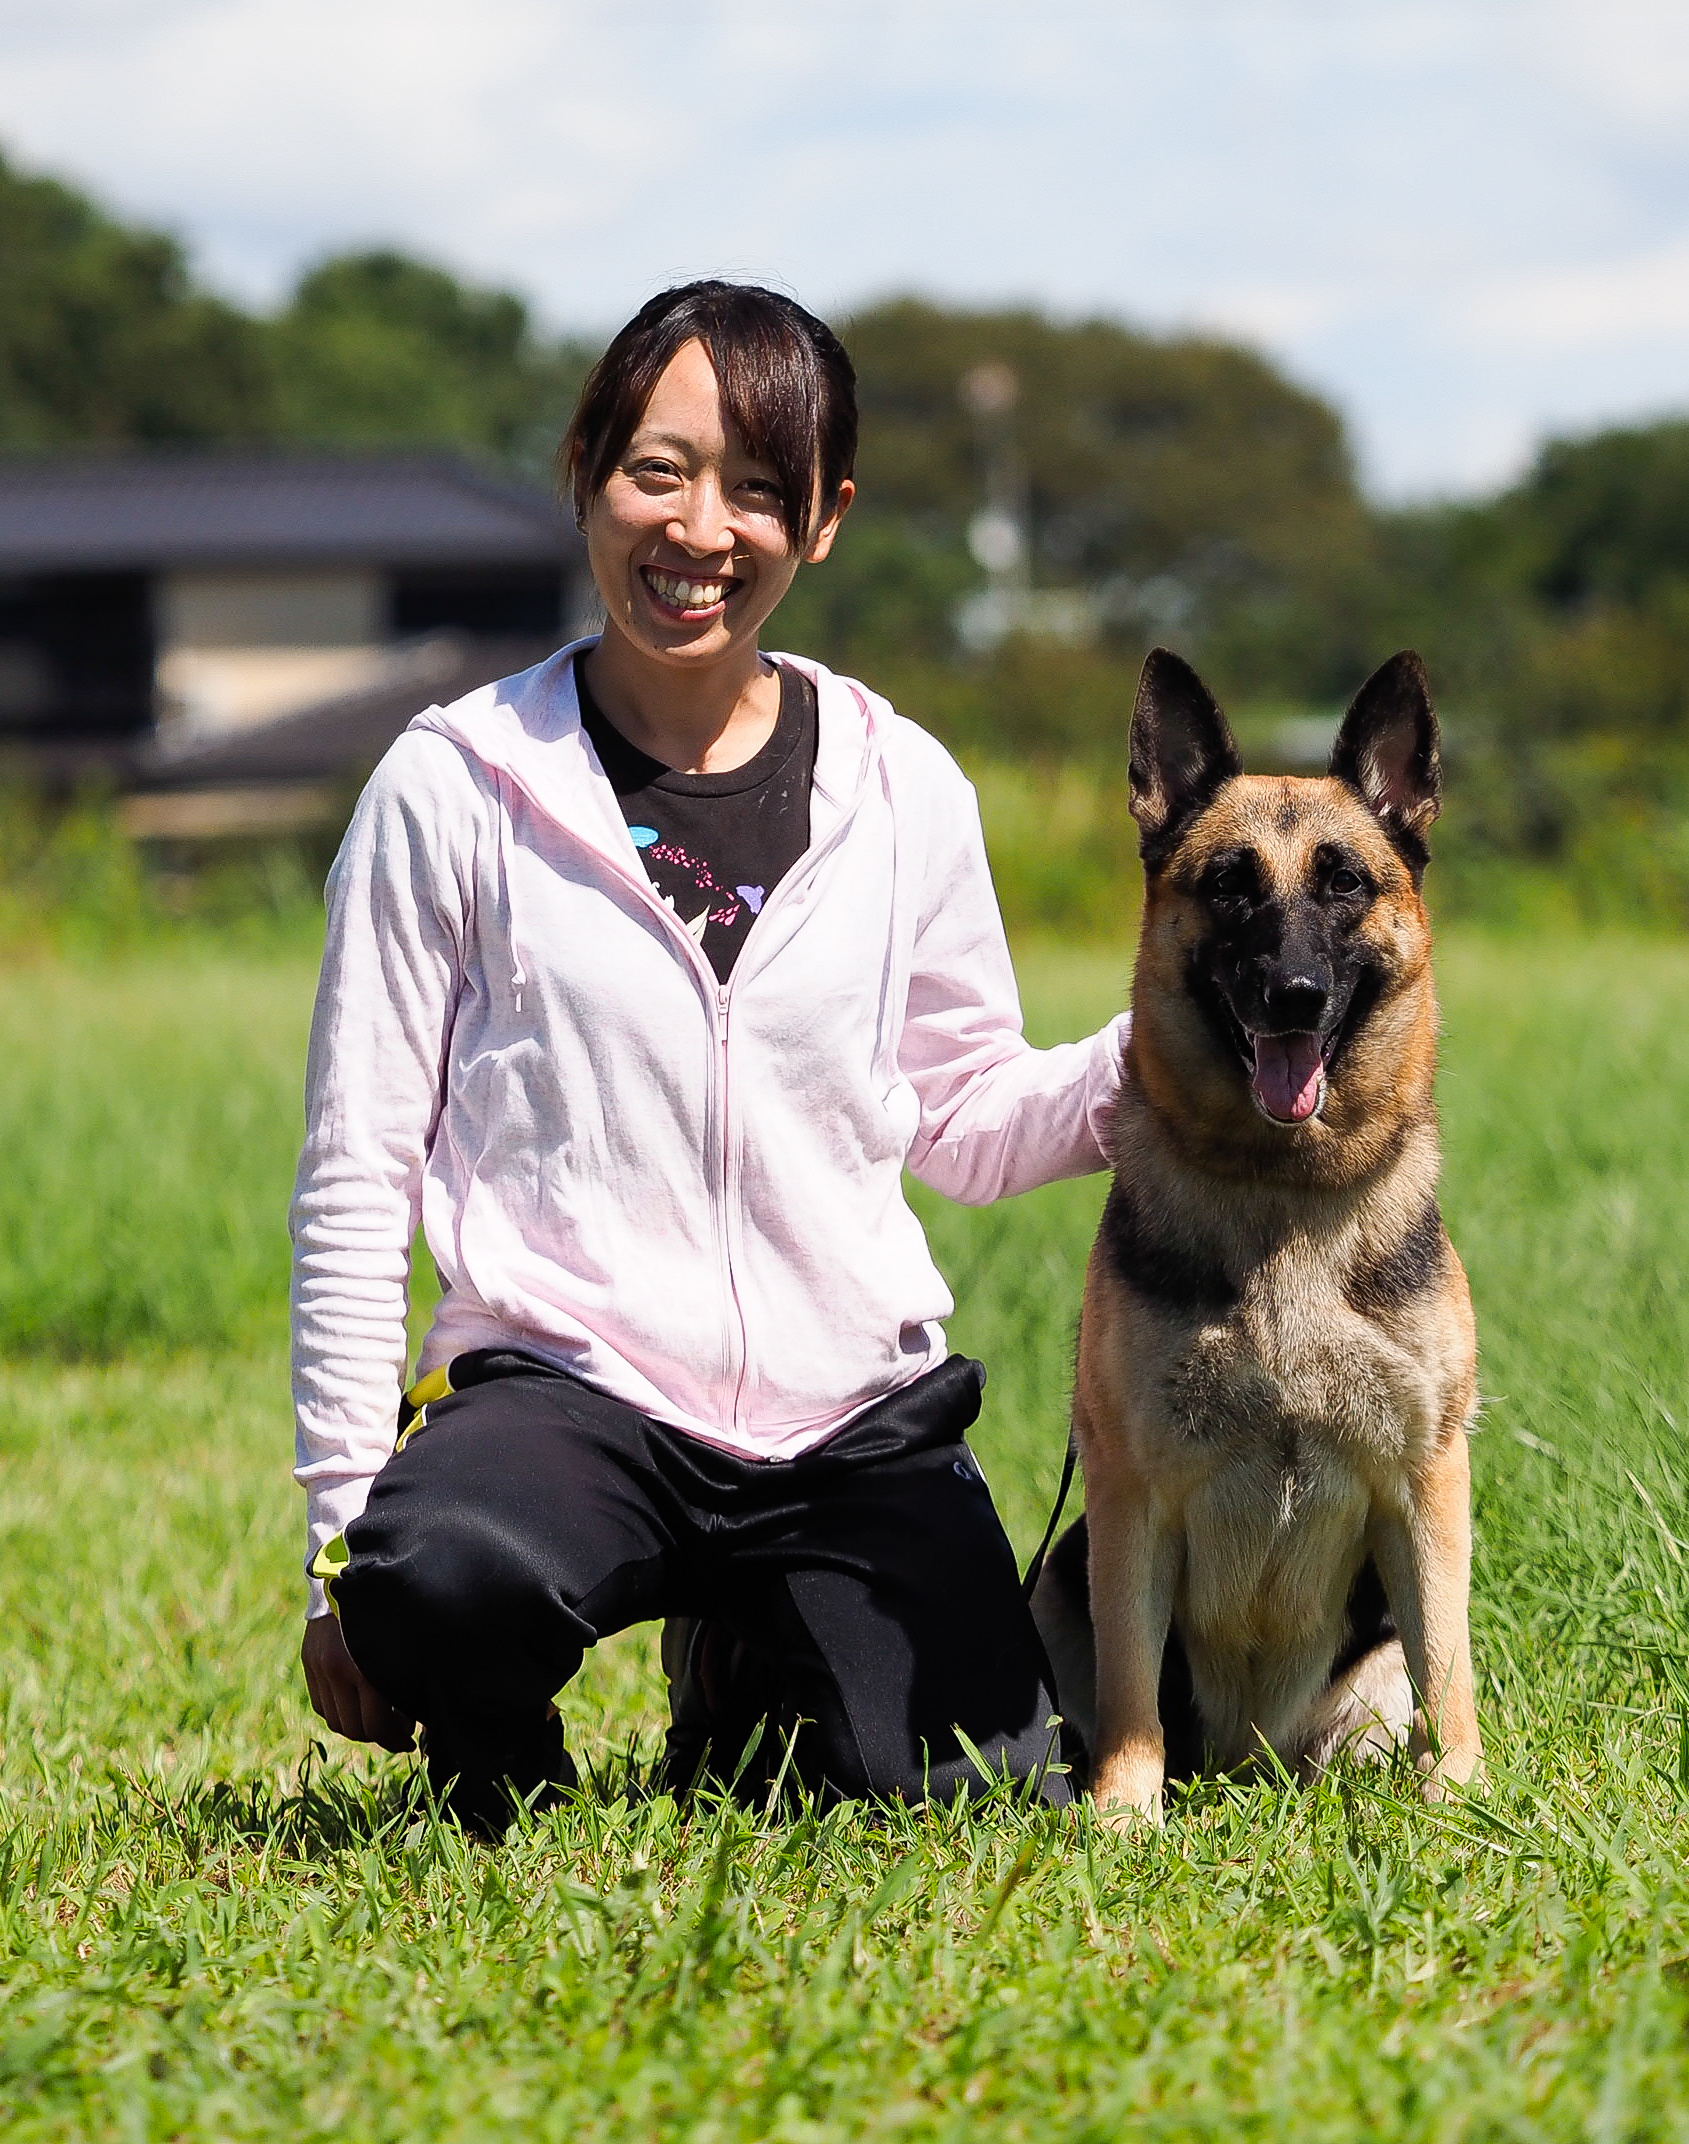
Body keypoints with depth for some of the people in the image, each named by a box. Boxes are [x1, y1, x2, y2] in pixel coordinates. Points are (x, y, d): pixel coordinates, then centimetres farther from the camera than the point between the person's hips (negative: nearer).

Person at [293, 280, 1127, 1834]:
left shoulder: (901, 790, 7)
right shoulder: (459, 790, -1)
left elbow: (965, 1119, 15)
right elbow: (357, 1177, 1)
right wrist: (345, 1522, -5)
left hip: (861, 1412, 3)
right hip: (569, 1385, -3)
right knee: (438, 1570, -37)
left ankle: (753, 1677, 20)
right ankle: (499, 1782, 1)